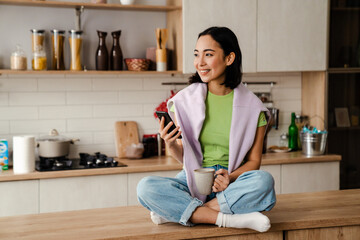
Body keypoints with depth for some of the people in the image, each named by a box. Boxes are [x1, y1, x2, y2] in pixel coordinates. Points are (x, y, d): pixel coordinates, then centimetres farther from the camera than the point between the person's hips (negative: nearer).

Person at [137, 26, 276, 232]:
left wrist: (231, 177, -16)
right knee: (146, 187, -27)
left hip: (232, 185, -1)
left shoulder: (252, 106, -1)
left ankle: (174, 212, -24)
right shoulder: (184, 100, 2)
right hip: (192, 182, 1)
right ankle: (230, 219, -27)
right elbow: (183, 157, 8)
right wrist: (171, 145, -15)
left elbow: (254, 160, 4)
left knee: (263, 180, -33)